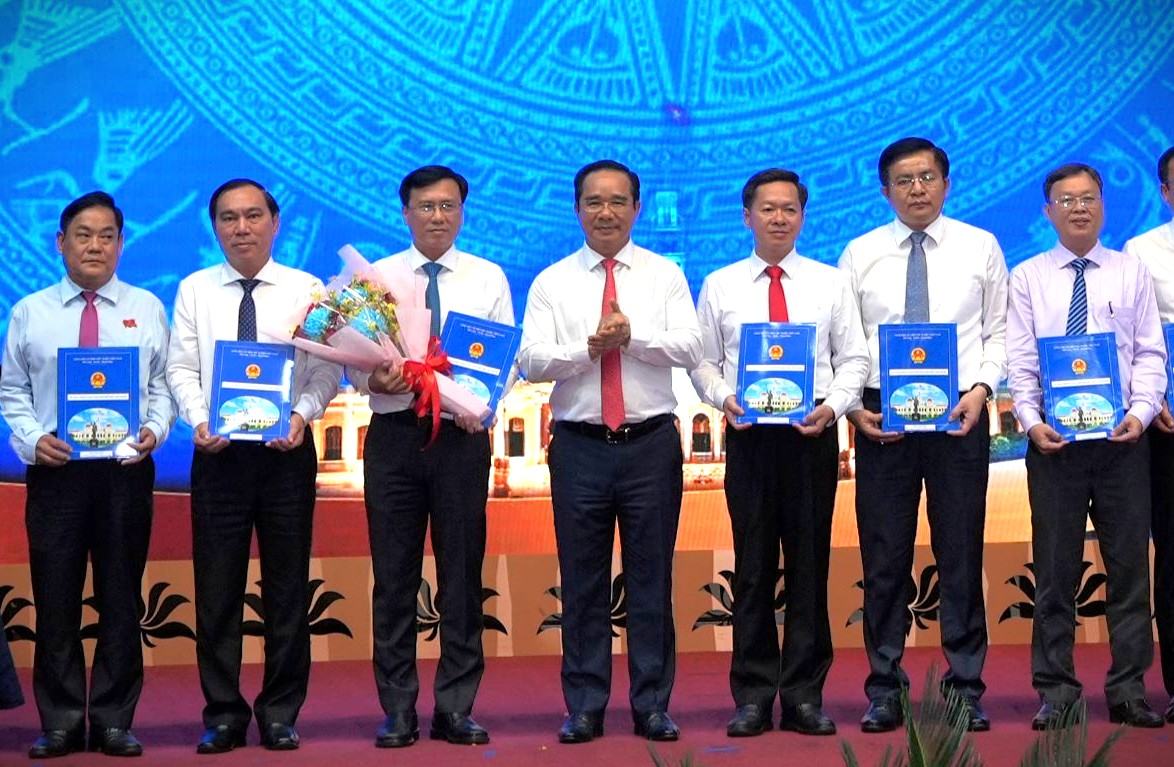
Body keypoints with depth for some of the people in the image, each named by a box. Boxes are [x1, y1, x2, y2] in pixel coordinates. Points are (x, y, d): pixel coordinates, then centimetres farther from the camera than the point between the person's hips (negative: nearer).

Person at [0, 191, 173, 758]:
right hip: (54, 470, 0)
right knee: (56, 600, 2)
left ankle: (114, 721, 13)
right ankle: (61, 724, 11)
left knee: (121, 599, 5)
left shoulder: (147, 309, 9)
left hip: (126, 470, 0)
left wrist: (156, 429, -13)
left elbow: (163, 385, 5)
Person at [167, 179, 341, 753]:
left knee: (287, 587, 5)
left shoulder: (306, 289, 4)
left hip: (287, 449, -1)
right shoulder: (194, 291, 8)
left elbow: (328, 370, -2)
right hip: (218, 450, 1)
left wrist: (302, 413, -19)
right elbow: (181, 368, 3)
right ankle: (223, 715, 14)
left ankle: (281, 714, 15)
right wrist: (198, 419, -14)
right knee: (216, 588, 3)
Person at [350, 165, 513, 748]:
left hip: (462, 436, 0)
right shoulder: (375, 277, 9)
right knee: (394, 576, 2)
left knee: (462, 573, 3)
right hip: (394, 435, 0)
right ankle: (397, 711, 9)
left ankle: (456, 709, 11)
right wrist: (374, 380, -17)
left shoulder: (488, 278, 9)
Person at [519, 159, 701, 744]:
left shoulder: (664, 275, 8)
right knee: (582, 580, 4)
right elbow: (531, 361, -3)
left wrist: (632, 336, -19)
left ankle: (652, 706, 11)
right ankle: (584, 707, 12)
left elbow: (689, 347, -5)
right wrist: (587, 348, -18)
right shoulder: (552, 283, 8)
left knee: (651, 579, 3)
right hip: (579, 447, 1)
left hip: (651, 443, 0)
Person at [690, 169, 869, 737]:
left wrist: (832, 405, -12)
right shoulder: (719, 286, 9)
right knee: (753, 567, 2)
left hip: (813, 434, 0)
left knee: (810, 564, 3)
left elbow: (854, 359, 5)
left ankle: (804, 695, 10)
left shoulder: (831, 283, 9)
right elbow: (703, 362, 8)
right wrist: (724, 399, -11)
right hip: (748, 435, 0)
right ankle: (753, 696, 9)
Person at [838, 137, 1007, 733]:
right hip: (881, 417, 1)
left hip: (960, 415, 0)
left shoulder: (980, 248, 6)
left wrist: (981, 388, -9)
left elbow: (999, 331, 6)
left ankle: (966, 689, 11)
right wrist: (851, 405, -6)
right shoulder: (860, 254, 7)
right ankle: (885, 690, 11)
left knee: (961, 556, 3)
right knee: (884, 557, 3)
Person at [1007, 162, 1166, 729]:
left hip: (1123, 436, 1)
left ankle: (1128, 689, 10)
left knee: (1129, 565, 3)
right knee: (1055, 569, 3)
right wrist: (1031, 421, -11)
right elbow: (1020, 360, 2)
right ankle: (1055, 689, 9)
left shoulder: (1132, 272, 8)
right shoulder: (1028, 277, 6)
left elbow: (1150, 353, 3)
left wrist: (1141, 412, -11)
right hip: (1053, 439, 0)